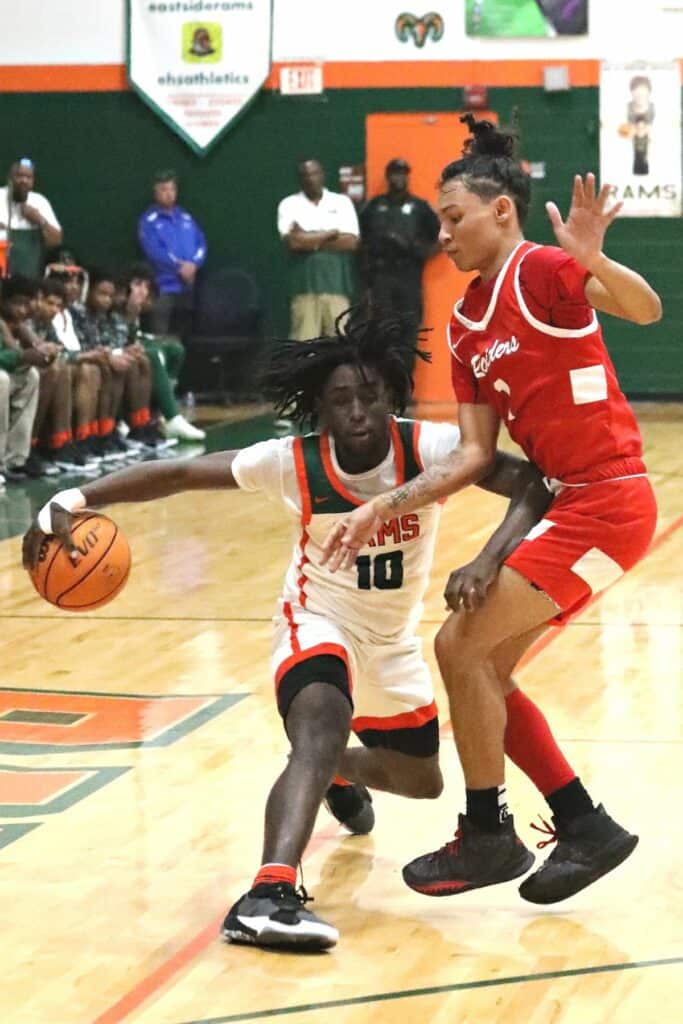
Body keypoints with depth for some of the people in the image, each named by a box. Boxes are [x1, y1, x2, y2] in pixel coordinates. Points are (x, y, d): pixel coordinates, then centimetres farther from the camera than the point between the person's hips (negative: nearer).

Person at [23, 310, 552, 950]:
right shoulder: (293, 463, -22)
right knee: (321, 731, -36)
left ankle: (338, 769, 56)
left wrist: (486, 563, -47)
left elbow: (532, 486, -30)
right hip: (319, 621, -4)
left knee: (422, 780, 21)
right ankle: (268, 895, -51)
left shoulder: (429, 449, -23)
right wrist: (71, 501, -24)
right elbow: (179, 475, -15)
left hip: (393, 636, 4)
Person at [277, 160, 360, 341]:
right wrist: (331, 233, -2)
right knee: (303, 343, -7)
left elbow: (351, 242, -3)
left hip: (337, 284, 1)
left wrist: (309, 241, -5)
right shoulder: (289, 205, 7)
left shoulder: (342, 202, 10)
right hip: (305, 285, -1)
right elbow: (293, 241, -9)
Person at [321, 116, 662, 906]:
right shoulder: (465, 324, 12)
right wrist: (383, 508, -1)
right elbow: (475, 456, 9)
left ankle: (488, 837, 4)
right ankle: (585, 829, 19)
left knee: (461, 646, -10)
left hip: (605, 501, -9)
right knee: (481, 667, 11)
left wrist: (592, 259, -48)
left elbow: (645, 309, -29)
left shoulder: (541, 271, -12)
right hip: (567, 501, 9)